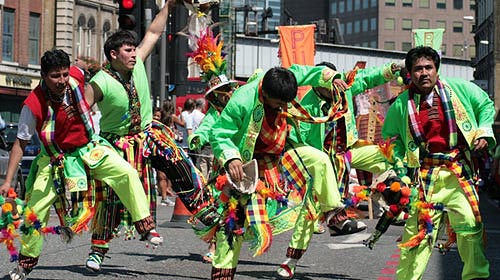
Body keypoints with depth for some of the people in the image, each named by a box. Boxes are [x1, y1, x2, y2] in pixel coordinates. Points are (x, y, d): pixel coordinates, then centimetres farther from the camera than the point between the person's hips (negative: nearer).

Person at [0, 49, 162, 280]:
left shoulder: (76, 77, -16)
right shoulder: (33, 105, -25)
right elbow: (20, 143, -16)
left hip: (89, 148, 3)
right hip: (56, 159, -3)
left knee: (127, 174, -15)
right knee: (36, 207, -6)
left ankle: (145, 226, -4)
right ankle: (26, 261, 15)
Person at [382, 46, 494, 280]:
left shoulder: (459, 89, 3)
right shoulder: (402, 104, 3)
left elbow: (486, 105, 17)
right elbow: (391, 135, 18)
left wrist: (484, 132, 3)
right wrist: (397, 163, 5)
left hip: (459, 171, 1)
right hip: (424, 174, 0)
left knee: (471, 224, -4)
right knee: (418, 227, -5)